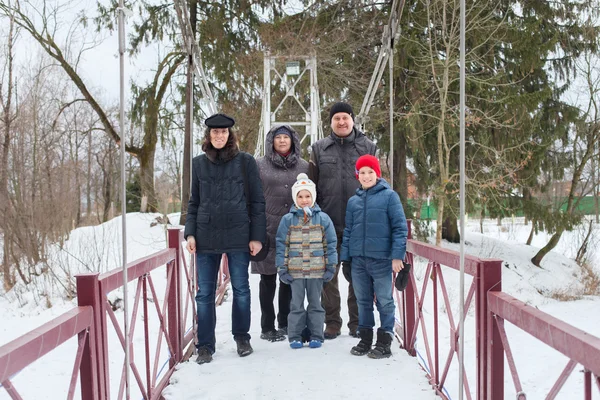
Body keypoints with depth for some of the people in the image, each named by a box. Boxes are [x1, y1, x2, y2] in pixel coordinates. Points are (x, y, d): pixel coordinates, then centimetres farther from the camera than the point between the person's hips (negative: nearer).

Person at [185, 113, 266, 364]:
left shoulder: (245, 161, 1)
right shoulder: (198, 163, 10)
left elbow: (257, 201, 1)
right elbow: (194, 202, 14)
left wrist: (257, 236, -4)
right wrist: (190, 233, 3)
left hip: (238, 236, -2)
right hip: (206, 237, 2)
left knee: (241, 289, 8)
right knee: (204, 293, 4)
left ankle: (241, 337, 27)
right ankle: (205, 346, 16)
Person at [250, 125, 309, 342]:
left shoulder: (304, 166, 8)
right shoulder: (260, 165, 3)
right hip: (268, 231, -2)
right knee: (268, 279, 4)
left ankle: (285, 323, 23)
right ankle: (267, 327, 15)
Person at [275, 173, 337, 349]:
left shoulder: (323, 218, 1)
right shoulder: (288, 219, 1)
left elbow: (331, 243, 3)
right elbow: (281, 245, 1)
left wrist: (331, 266, 0)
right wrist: (282, 268, -3)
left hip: (317, 270, 0)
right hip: (295, 270, 0)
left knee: (315, 303, 10)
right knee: (296, 304, 7)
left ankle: (316, 335, 20)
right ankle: (295, 336, 17)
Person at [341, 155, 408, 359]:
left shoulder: (389, 196, -2)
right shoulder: (353, 201, 11)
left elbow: (400, 227, -6)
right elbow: (348, 230, 14)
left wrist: (397, 255, -12)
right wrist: (344, 256, 8)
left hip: (381, 258, -4)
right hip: (358, 259, 5)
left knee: (384, 301, 4)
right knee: (363, 301, 13)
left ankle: (384, 342, 14)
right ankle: (365, 339, 25)